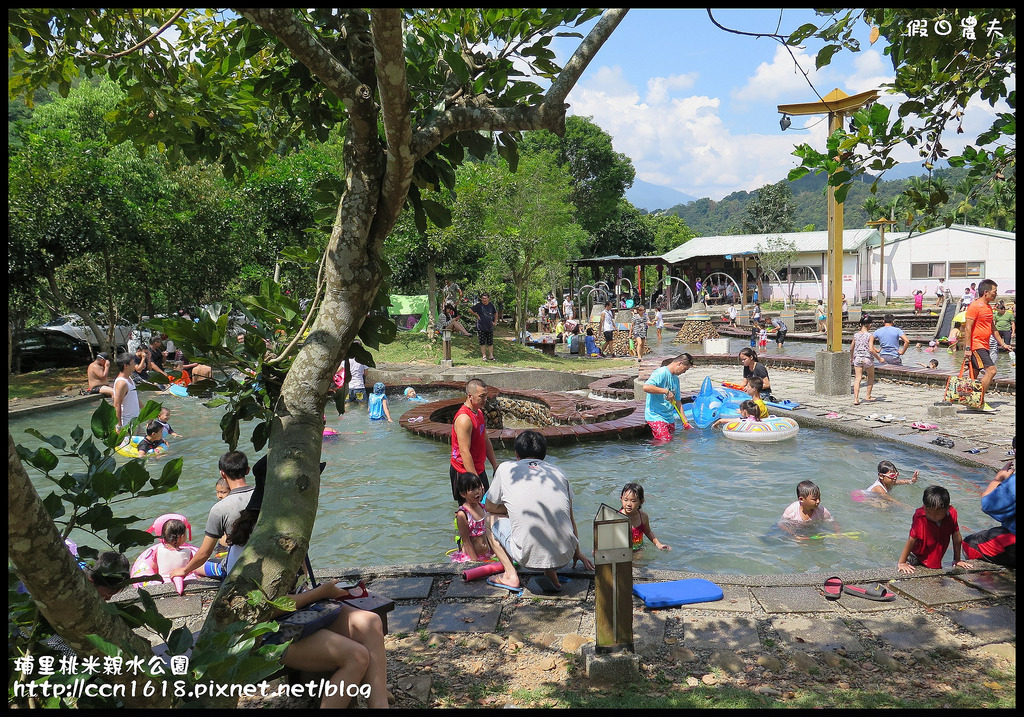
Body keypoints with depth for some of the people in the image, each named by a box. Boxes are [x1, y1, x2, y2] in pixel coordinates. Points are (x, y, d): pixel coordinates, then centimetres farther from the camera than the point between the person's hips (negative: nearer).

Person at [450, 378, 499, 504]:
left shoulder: (479, 412, 9)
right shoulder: (464, 419, -23)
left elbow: (486, 441, 19)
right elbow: (464, 452, -26)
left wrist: (495, 465, 18)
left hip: (478, 469, 10)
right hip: (465, 472, -10)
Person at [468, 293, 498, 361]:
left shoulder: (491, 305, 7)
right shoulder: (478, 305, -4)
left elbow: (496, 313, 23)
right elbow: (470, 310, -1)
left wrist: (494, 322, 15)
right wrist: (476, 315, -3)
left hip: (489, 327, 3)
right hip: (481, 327, -3)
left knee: (490, 342, 5)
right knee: (482, 342, 0)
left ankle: (491, 356, 11)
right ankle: (484, 356, 5)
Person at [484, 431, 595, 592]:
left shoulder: (506, 468, 6)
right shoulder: (558, 473, 15)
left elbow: (490, 507, 17)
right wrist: (577, 552, 36)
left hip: (528, 557, -3)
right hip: (564, 557, 3)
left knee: (491, 518, 22)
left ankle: (510, 575, 11)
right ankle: (551, 575, 16)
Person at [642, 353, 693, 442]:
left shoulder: (676, 379, 17)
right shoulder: (661, 373, -12)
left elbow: (677, 402, 20)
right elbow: (646, 387, -28)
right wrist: (666, 391, -26)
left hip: (670, 418, 9)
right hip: (656, 417, -9)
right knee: (664, 442, -17)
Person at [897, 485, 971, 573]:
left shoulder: (952, 514, -16)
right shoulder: (920, 518, -27)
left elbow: (956, 537, -4)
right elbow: (912, 540, -23)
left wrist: (957, 560, 5)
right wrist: (901, 563, -20)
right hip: (916, 557, -4)